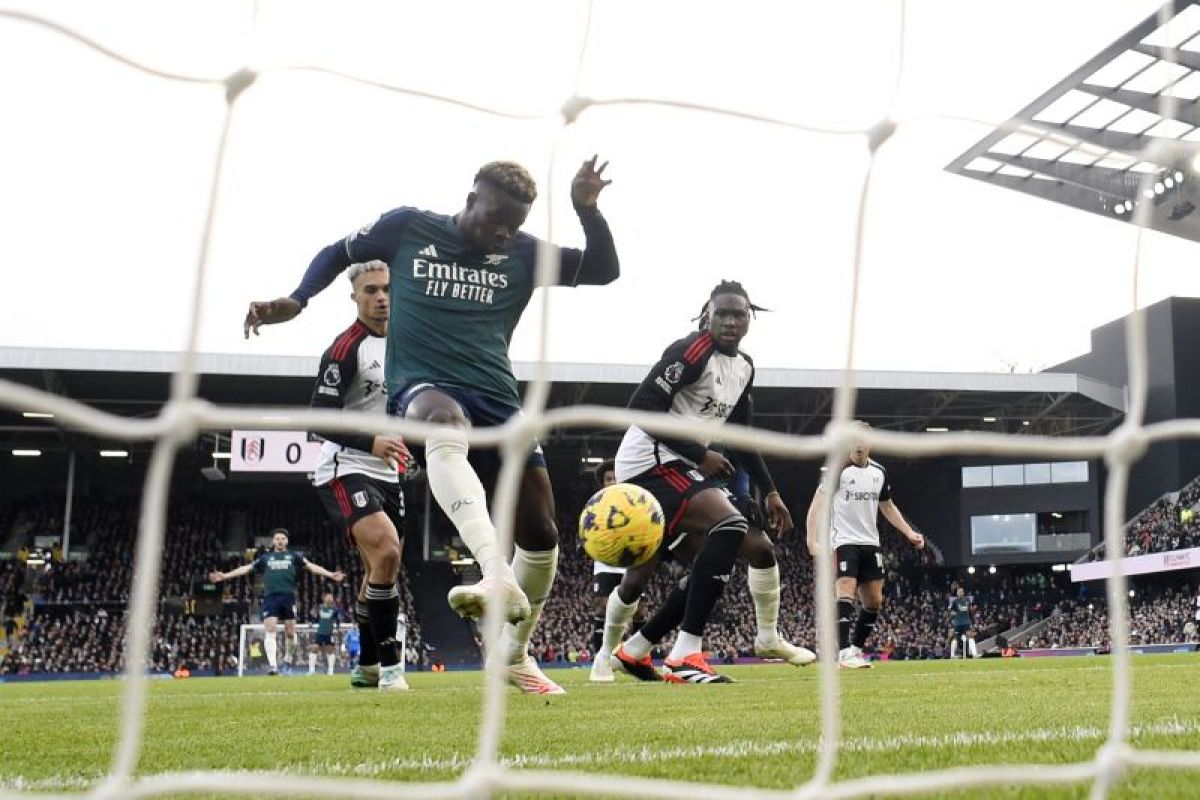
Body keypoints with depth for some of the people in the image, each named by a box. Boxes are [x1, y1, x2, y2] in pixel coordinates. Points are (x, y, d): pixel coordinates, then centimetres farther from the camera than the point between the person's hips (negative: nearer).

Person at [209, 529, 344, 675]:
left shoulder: (293, 556, 15)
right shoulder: (265, 557, 18)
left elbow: (312, 566, 8)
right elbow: (246, 568, 19)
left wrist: (331, 575, -3)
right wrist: (224, 576, 14)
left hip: (288, 597, 0)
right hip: (270, 597, 0)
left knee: (290, 632, -1)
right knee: (270, 630, -14)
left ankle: (288, 660, 19)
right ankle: (272, 665, -20)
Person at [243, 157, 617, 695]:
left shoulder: (523, 253, 10)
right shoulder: (407, 228, 5)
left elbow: (604, 270, 8)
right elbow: (339, 253, 18)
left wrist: (586, 208, -7)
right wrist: (296, 301, 2)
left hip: (497, 401, 4)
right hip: (421, 390, -4)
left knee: (540, 534, -2)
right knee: (445, 420, -43)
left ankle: (514, 654, 24)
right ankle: (500, 577, -59)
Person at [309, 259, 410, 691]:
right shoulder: (345, 349, -15)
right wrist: (371, 443, -29)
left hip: (386, 474, 9)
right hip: (345, 472, -9)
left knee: (380, 571, 14)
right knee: (387, 554, -25)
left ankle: (367, 665, 28)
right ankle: (389, 664, -16)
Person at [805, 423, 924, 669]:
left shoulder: (879, 472, 9)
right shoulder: (838, 469, -9)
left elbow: (888, 506, 23)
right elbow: (818, 504, -14)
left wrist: (909, 532, 15)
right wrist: (813, 540, -25)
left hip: (870, 543, 6)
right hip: (844, 541, -6)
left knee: (874, 601, 5)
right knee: (846, 593, -19)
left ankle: (856, 649, 18)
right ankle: (845, 652, -20)